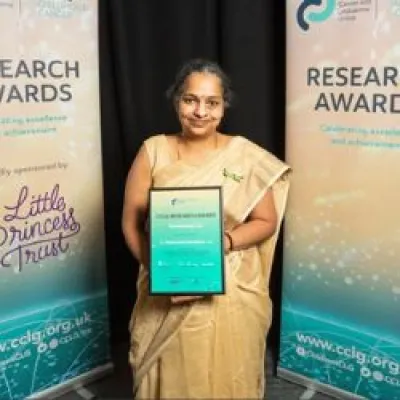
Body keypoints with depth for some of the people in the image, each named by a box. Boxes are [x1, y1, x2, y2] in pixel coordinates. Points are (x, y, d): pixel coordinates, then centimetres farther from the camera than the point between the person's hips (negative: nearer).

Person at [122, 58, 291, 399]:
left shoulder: (246, 156, -4)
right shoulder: (153, 151, -3)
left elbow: (266, 222, -1)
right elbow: (131, 222, -1)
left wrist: (225, 241, -19)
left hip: (231, 295, 0)